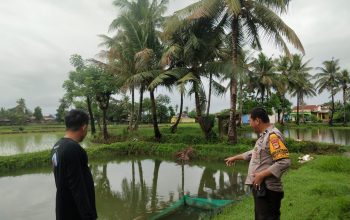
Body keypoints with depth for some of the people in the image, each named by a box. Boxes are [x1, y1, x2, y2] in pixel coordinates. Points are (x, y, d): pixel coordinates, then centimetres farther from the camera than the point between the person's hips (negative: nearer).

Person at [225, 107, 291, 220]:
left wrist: (262, 175, -23)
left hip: (266, 189, -10)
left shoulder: (273, 135, -18)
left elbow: (284, 162, -26)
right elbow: (255, 152, 29)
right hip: (260, 187, 10)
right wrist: (235, 157, 34)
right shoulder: (265, 135, 15)